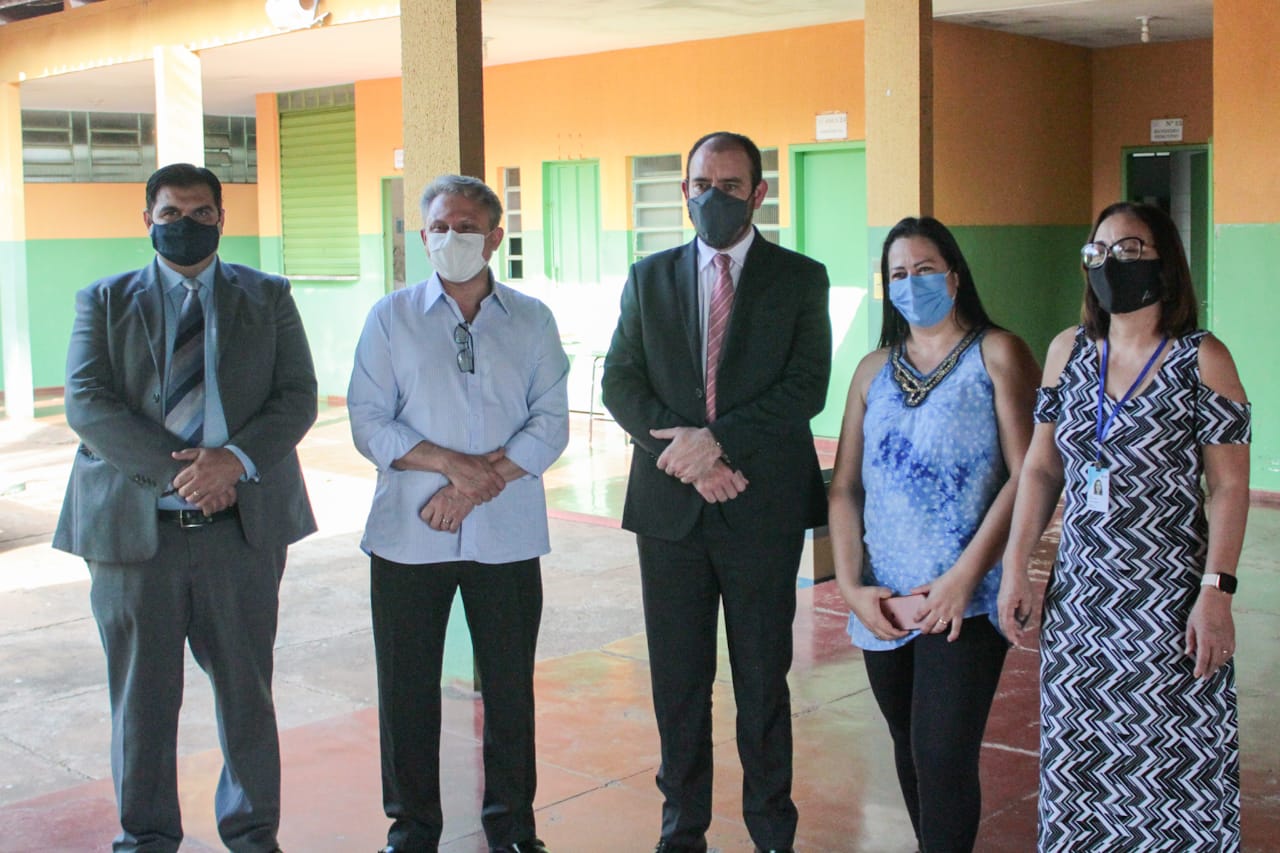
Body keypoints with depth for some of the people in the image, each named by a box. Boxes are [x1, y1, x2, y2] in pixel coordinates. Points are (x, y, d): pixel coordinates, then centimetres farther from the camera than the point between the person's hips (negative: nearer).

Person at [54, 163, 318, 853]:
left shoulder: (268, 298, 9)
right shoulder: (105, 301, 7)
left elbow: (298, 397, 1)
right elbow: (87, 405, -5)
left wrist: (234, 459, -17)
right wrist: (177, 469, -17)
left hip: (243, 524, 1)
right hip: (134, 527, 0)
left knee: (247, 689, 10)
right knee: (142, 696, 9)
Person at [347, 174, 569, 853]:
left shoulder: (531, 320, 7)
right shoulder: (392, 317, 5)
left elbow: (550, 425, -1)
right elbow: (368, 422, -3)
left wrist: (476, 486, -12)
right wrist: (454, 463, -15)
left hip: (507, 535, 0)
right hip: (408, 536, 0)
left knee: (510, 684, 7)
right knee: (406, 686, 6)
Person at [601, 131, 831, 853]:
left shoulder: (800, 279, 3)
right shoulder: (650, 278, 11)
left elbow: (807, 387, -7)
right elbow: (620, 382, 3)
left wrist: (716, 440, -16)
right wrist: (681, 452, -12)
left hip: (763, 504, -2)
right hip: (670, 505, 2)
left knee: (763, 678, 7)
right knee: (678, 678, 9)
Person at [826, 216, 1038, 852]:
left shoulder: (996, 355, -1)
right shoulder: (874, 370, 13)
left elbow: (1026, 475, -9)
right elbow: (844, 486, 10)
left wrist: (964, 577, -16)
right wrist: (850, 585, -3)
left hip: (964, 602, -5)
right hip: (883, 605, 5)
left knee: (943, 759, -9)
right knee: (910, 750, 15)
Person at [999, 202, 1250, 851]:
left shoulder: (1202, 359, -4)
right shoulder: (1069, 351, 8)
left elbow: (1229, 486, -7)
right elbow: (1040, 467, 10)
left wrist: (1215, 593, -14)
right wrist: (1015, 567, 4)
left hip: (1169, 600, -4)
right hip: (1079, 597, 4)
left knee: (1174, 769, 1)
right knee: (1078, 766, 9)